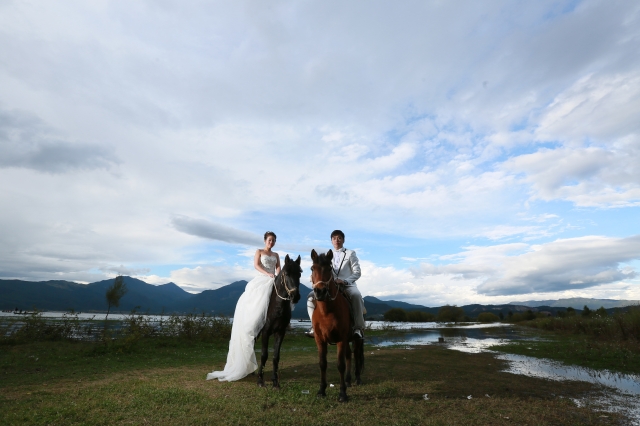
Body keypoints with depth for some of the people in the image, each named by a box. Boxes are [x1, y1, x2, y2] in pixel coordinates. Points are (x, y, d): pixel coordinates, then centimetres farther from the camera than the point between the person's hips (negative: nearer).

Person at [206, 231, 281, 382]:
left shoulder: (276, 255, 20)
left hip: (272, 283, 3)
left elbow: (278, 268, 10)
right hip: (261, 280, -3)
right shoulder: (259, 251, 11)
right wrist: (268, 274, -21)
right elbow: (256, 265, -7)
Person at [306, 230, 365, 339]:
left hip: (348, 285, -3)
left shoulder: (350, 253, 9)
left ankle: (358, 328, -27)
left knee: (356, 295, -36)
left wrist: (344, 281, -19)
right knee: (311, 296, -15)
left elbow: (357, 272, -1)